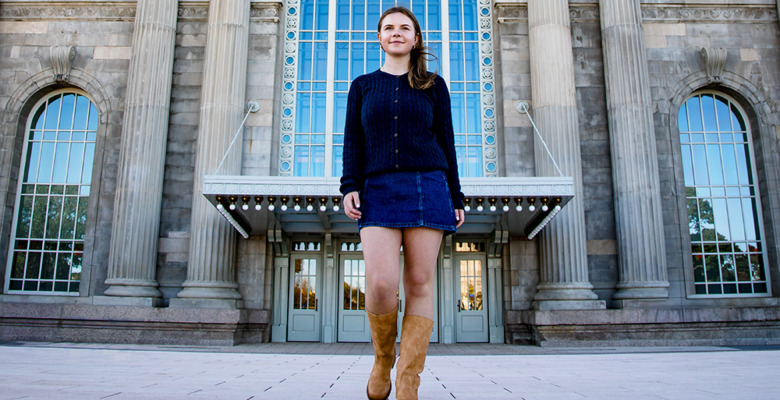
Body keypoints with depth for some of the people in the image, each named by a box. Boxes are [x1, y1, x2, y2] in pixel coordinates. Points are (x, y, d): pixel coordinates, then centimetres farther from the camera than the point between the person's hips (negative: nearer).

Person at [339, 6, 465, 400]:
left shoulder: (433, 86, 16)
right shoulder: (362, 86, 18)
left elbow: (445, 142, 14)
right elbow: (352, 142, 11)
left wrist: (455, 197, 8)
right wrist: (350, 187, -3)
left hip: (427, 186, 0)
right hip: (378, 190, 0)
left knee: (419, 283, -5)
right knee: (381, 282, -16)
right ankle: (383, 358, 13)